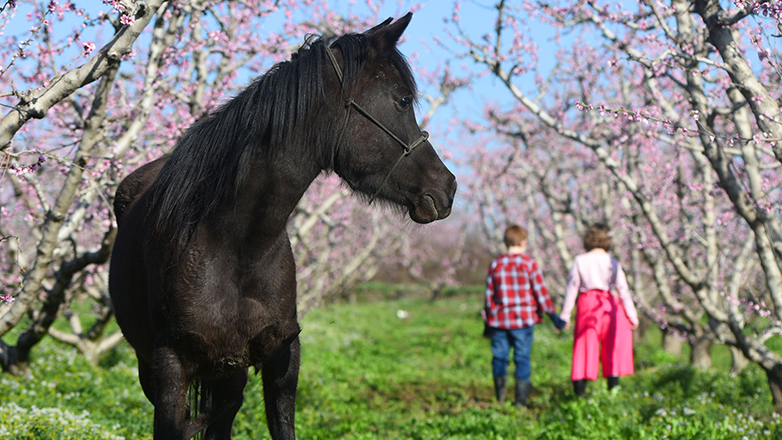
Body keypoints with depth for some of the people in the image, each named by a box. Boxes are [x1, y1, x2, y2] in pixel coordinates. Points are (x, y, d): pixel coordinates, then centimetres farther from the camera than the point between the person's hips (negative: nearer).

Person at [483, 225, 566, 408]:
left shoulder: (496, 264, 3)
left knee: (499, 356, 10)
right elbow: (540, 291, -6)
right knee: (522, 358, 4)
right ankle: (521, 400, 3)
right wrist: (553, 316, 0)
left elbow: (489, 295, 6)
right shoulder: (529, 263, -5)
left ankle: (500, 398, 3)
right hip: (524, 318, -2)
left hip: (499, 319, 2)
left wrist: (488, 322, 14)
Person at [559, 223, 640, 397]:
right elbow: (623, 290, 0)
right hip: (609, 304, 0)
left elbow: (571, 289, 1)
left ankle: (579, 392, -2)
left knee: (584, 350, 3)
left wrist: (565, 315, 6)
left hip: (586, 304, 0)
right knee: (613, 349, 6)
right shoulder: (612, 262, 0)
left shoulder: (580, 261, -1)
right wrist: (632, 316, 5)